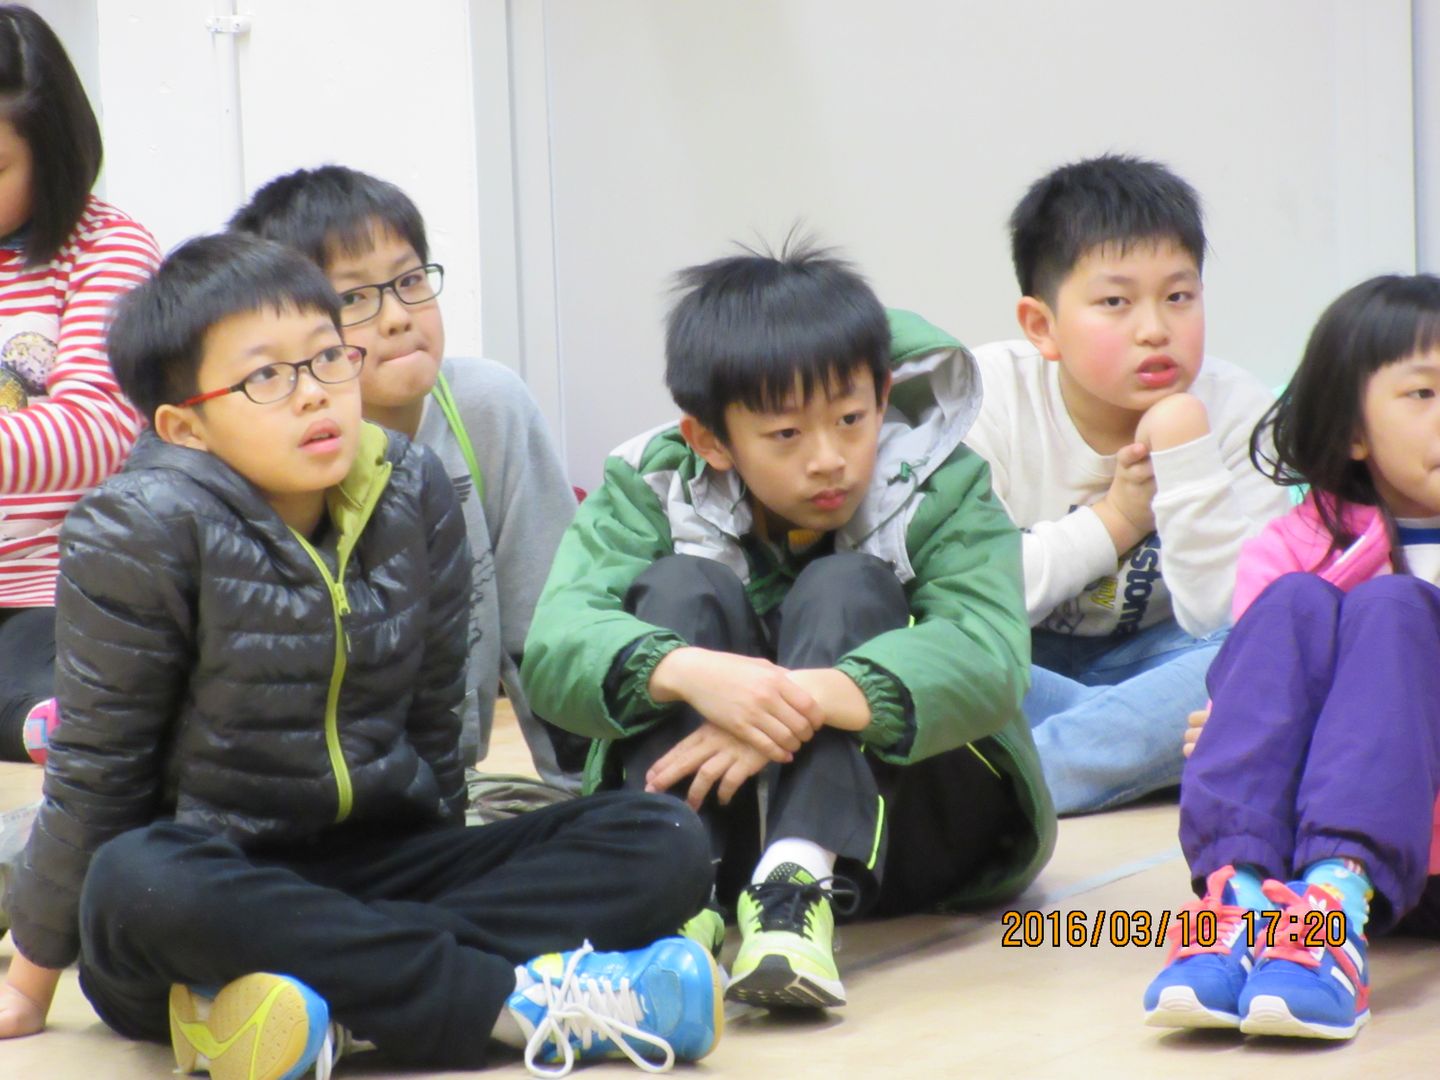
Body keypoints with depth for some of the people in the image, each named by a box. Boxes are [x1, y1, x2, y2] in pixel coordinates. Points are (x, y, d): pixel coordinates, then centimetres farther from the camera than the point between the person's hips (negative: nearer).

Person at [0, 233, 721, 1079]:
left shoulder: (415, 491, 2)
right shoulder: (145, 529, -11)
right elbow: (95, 768, -5)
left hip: (382, 862, 5)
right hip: (215, 883, -5)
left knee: (666, 843, -14)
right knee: (136, 883, -41)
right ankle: (515, 1001, -35)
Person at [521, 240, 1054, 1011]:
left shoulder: (940, 491, -6)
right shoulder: (651, 492, -4)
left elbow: (990, 659, -26)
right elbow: (554, 646, -22)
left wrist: (815, 697, -43)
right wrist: (687, 671, -45)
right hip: (707, 813, 1)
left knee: (846, 590, -23)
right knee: (682, 591, -20)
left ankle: (799, 888, -45)